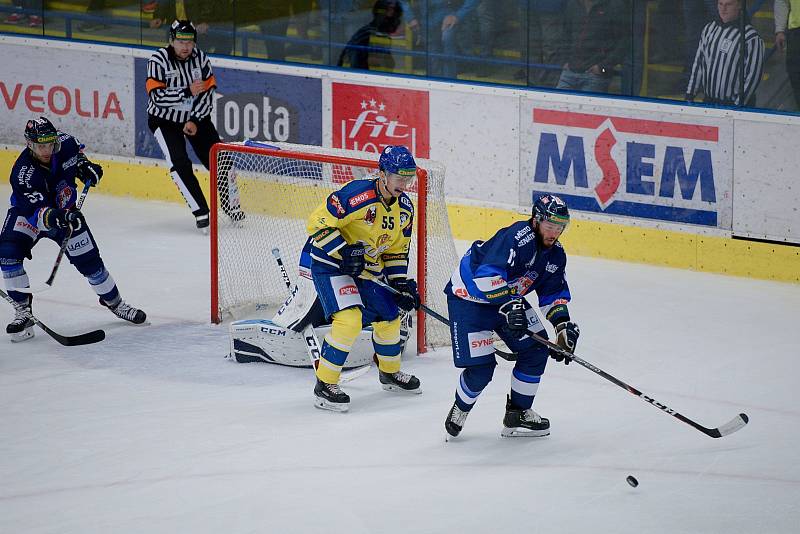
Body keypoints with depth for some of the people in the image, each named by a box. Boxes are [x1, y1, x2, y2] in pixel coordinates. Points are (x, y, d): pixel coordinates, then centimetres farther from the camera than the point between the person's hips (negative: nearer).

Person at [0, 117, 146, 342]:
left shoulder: (63, 143, -22)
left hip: (65, 211, 3)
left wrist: (83, 165, -10)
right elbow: (39, 212, -45)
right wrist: (57, 218, -63)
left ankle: (114, 302, 26)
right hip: (27, 213, -3)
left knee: (89, 260, 1)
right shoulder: (23, 173, -37)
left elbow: (74, 149, 7)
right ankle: (22, 311, -16)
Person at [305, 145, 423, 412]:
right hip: (329, 263, -8)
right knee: (349, 318, -24)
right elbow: (318, 223, -26)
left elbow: (396, 250, 12)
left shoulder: (405, 208, 0)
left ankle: (390, 373, 41)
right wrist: (344, 253, -30)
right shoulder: (357, 195, -27)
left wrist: (402, 282, 1)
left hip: (367, 267, 8)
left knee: (389, 317, 14)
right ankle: (324, 385, -16)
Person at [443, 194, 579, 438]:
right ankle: (460, 409, 17)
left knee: (536, 349, -1)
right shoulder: (517, 237, -30)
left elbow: (554, 294, 7)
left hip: (510, 298, 9)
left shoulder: (556, 254, -2)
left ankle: (518, 413, 13)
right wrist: (508, 304, -47)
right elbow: (487, 274, -41)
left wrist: (563, 324, -8)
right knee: (481, 367, -14)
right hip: (470, 296, -9)